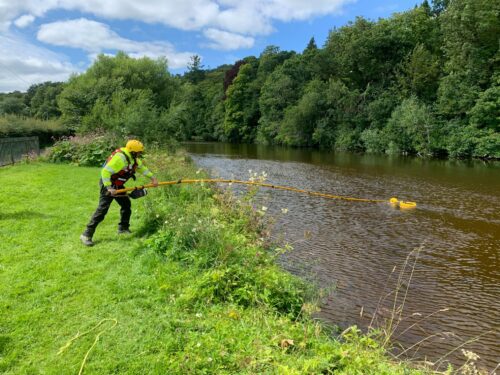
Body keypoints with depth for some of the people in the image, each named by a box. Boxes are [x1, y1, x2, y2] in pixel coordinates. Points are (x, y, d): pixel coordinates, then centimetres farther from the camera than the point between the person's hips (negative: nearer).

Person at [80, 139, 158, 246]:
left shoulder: (133, 158, 2)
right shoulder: (120, 158, -27)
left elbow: (142, 167, 17)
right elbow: (105, 171, -29)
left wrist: (152, 177, 6)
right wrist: (109, 187, -33)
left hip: (118, 185, 10)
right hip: (108, 184, -10)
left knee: (126, 204, 14)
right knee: (102, 209, -14)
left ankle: (123, 228, 30)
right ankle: (86, 235, -10)